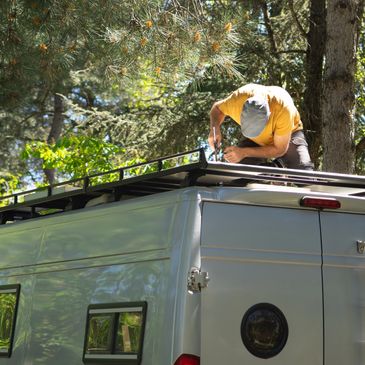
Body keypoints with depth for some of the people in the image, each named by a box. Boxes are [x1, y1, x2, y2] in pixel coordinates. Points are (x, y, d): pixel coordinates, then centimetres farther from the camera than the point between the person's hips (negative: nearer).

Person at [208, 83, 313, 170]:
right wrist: (215, 128, -29)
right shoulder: (237, 100, -34)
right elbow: (218, 108, -7)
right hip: (253, 142, 2)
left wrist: (244, 153, -35)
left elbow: (280, 149, -27)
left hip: (289, 134, -2)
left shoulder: (283, 109, -42)